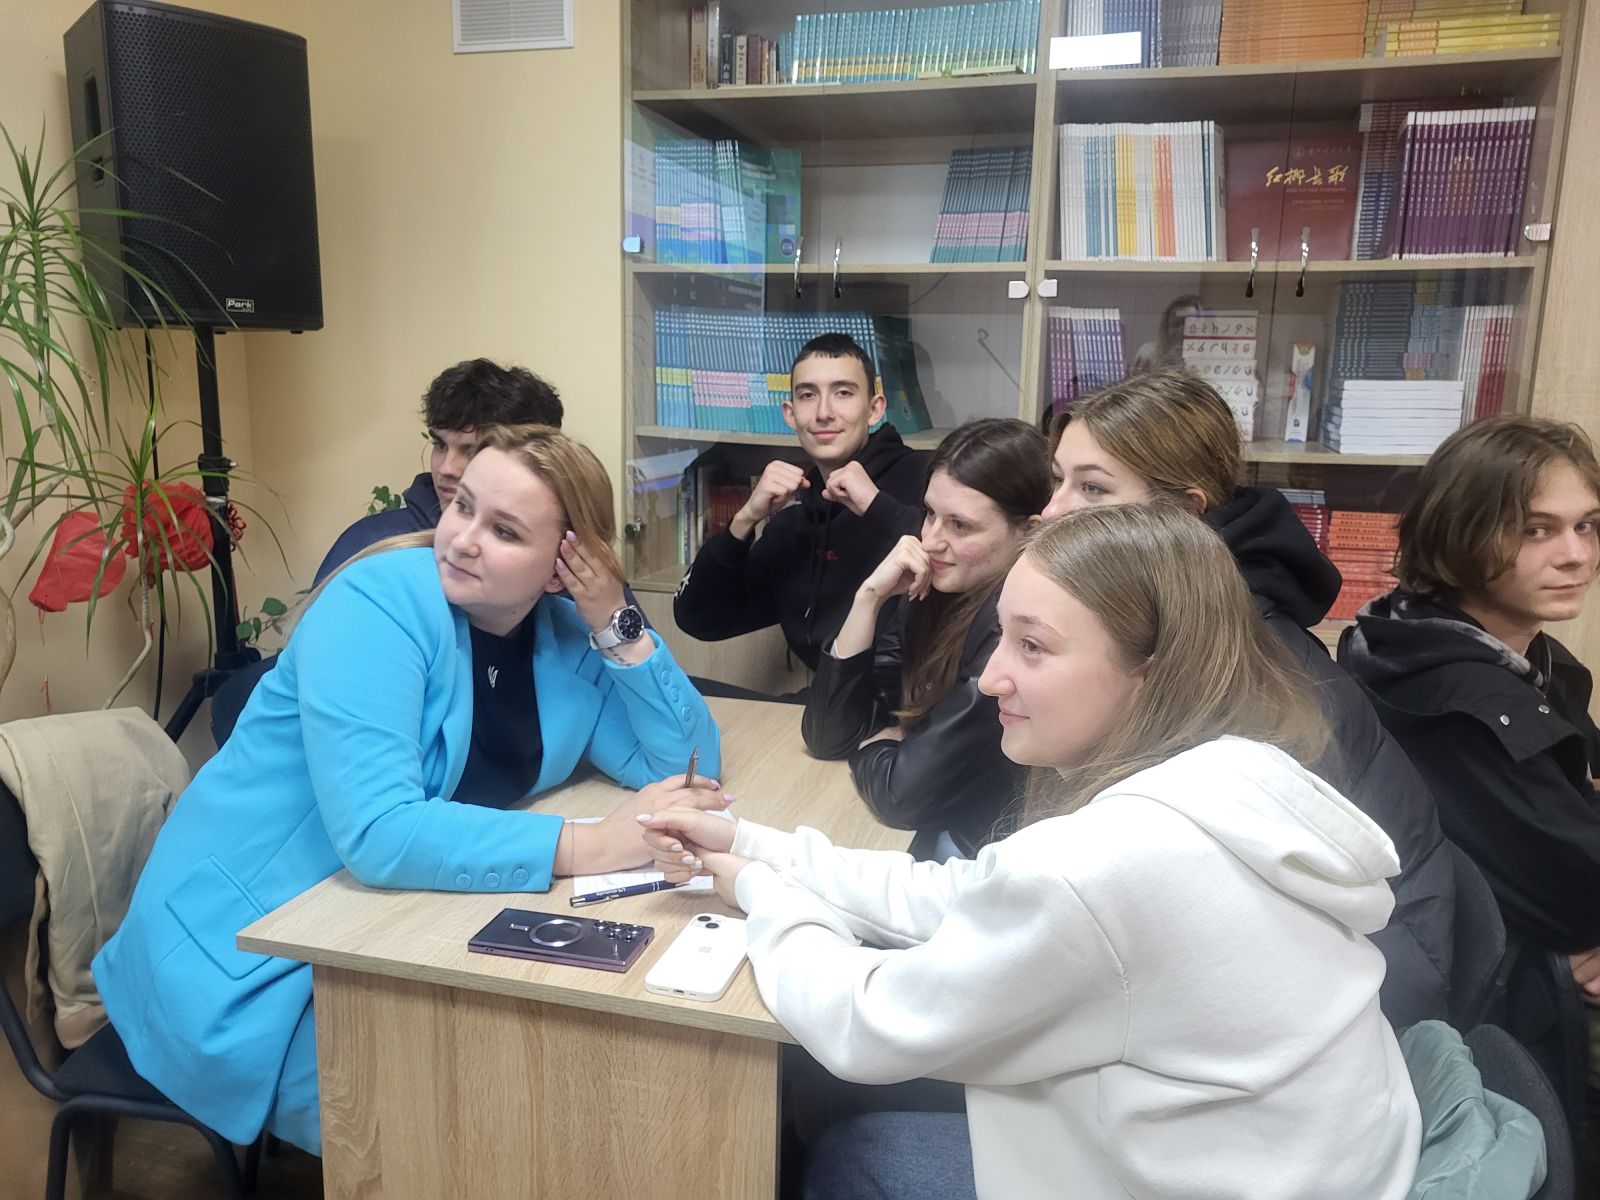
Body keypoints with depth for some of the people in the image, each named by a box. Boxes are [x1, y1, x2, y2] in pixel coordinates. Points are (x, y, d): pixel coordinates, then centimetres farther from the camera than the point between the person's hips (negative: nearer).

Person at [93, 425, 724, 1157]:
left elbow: (693, 765, -5)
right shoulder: (378, 604, -23)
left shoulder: (569, 636, -3)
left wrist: (617, 626, -16)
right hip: (248, 955, -6)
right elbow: (378, 835, -33)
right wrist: (594, 846, -36)